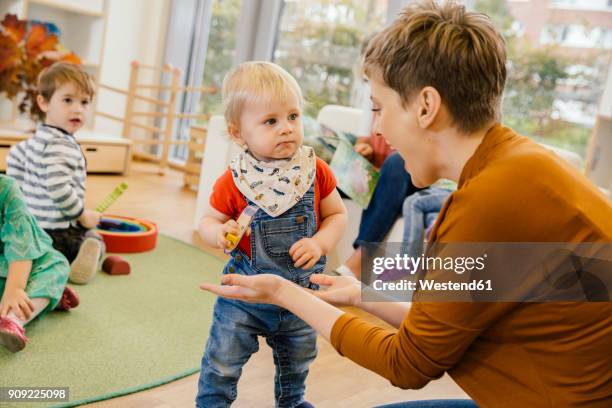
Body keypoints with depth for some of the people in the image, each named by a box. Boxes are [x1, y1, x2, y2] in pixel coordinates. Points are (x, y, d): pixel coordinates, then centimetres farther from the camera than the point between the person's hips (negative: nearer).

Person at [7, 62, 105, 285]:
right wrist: (82, 214, -17)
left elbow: (14, 156, 24)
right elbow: (58, 189, -32)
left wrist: (17, 193, 29)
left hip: (33, 224, 7)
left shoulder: (36, 140, 8)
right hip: (59, 231, -7)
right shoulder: (59, 146, -23)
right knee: (94, 239, 22)